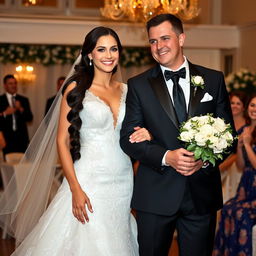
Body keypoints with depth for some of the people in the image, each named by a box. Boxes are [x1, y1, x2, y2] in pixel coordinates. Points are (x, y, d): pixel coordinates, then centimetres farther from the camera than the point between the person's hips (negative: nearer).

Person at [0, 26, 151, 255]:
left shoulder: (126, 90, 10)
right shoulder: (77, 88, -3)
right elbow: (62, 141, -6)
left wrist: (144, 137, -4)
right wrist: (75, 189, -15)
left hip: (124, 182, 4)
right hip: (89, 180, -4)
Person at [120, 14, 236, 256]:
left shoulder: (214, 80, 6)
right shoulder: (138, 85, 3)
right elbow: (128, 138, -1)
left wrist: (206, 158, -13)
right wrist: (166, 157, -16)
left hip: (202, 193, 1)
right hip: (155, 194, -1)